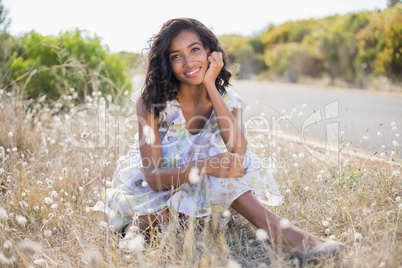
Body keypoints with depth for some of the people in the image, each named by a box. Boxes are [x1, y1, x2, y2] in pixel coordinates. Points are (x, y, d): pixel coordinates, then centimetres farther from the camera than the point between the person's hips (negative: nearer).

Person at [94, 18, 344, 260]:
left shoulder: (229, 100, -8)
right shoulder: (152, 103, -17)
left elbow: (238, 150, -28)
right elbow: (153, 176, -25)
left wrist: (211, 86, -27)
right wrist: (203, 166, -42)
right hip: (156, 191, -4)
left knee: (233, 164, -27)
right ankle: (279, 232, -33)